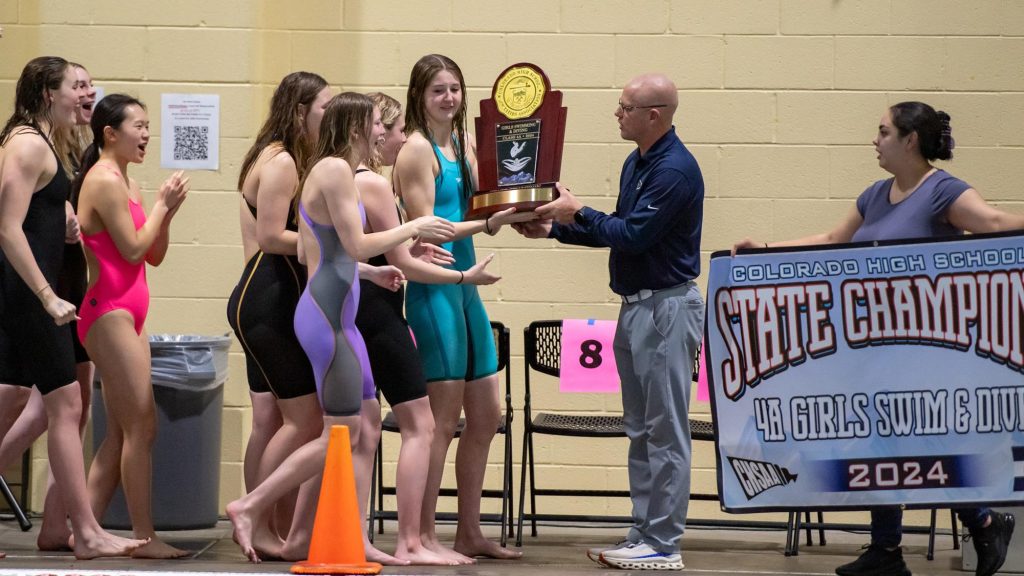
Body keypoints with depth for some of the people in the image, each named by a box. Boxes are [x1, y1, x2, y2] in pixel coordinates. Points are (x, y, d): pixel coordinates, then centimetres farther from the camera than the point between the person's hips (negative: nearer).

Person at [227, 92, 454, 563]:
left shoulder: (325, 171, 17)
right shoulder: (335, 169, -14)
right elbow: (356, 244, -18)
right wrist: (414, 228, -8)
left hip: (335, 316, 11)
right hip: (327, 318, -11)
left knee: (364, 426, 12)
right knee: (342, 434, -6)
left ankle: (303, 530, 15)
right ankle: (249, 507, -2)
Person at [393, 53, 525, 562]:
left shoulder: (462, 144, 14)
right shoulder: (417, 148, -10)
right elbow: (425, 229, -15)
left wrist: (514, 212, -10)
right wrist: (488, 223, -21)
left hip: (465, 286, 9)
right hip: (433, 287, -9)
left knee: (486, 415, 12)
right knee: (443, 417, -5)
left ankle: (469, 533, 21)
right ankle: (423, 536, 3)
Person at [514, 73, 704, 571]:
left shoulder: (675, 169, -17)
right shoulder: (637, 162, 14)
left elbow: (632, 235, -21)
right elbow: (619, 230, 19)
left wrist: (578, 212, -10)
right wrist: (555, 229, 13)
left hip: (666, 307, -10)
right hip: (636, 306, 10)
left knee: (665, 432, -5)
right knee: (641, 431, 12)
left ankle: (663, 545, -2)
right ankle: (643, 535, 18)